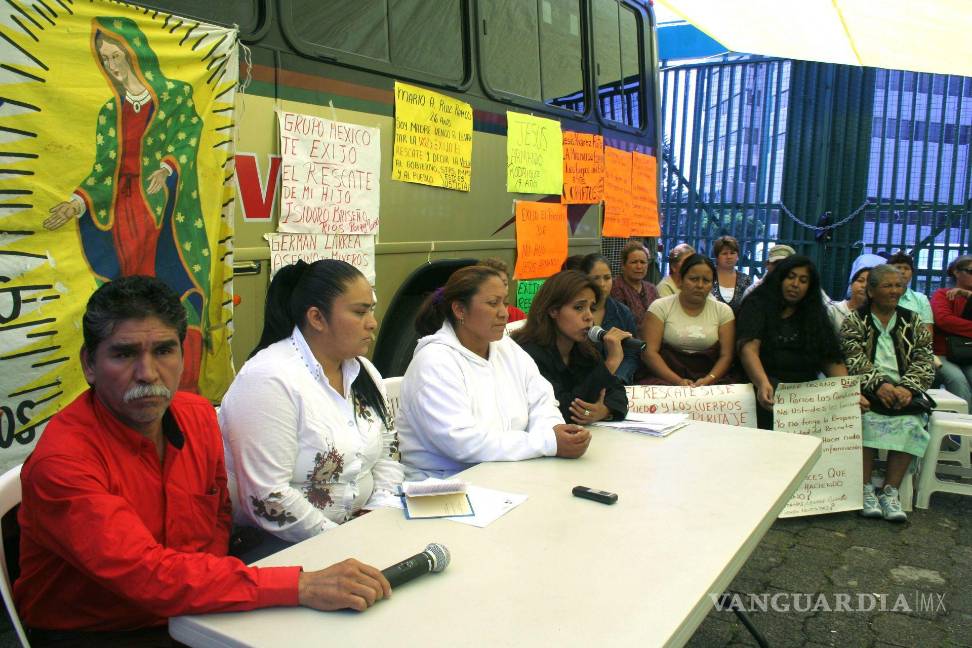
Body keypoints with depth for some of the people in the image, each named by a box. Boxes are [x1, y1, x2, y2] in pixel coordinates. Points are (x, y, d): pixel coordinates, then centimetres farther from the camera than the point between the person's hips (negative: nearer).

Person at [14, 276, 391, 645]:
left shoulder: (199, 415, -3)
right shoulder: (61, 460, -22)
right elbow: (146, 574, -31)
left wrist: (201, 587, -9)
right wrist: (300, 586, -36)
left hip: (188, 617, 6)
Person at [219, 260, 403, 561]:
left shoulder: (363, 371, 7)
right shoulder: (269, 379, -20)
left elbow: (388, 452, 14)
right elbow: (267, 499, -24)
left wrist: (380, 511, -4)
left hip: (357, 526, 9)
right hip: (276, 545, -8)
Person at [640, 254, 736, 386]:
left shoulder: (723, 311, 11)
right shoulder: (660, 307, 5)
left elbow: (726, 355, 6)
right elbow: (649, 351, -2)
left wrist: (709, 379, -13)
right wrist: (677, 381, -14)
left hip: (711, 378, 1)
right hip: (666, 378, -1)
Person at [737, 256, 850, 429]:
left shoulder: (815, 315, 18)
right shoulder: (757, 305, 5)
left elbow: (832, 359, 9)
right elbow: (748, 349, -12)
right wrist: (763, 383, -31)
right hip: (768, 384, -4)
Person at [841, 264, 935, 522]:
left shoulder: (913, 322, 17)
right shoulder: (855, 321, 9)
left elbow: (924, 361, 7)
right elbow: (854, 360, -5)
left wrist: (907, 388, -12)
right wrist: (879, 385, -21)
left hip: (904, 392, 2)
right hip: (866, 390, -2)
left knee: (911, 424, -28)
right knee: (865, 420, -32)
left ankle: (890, 491, -20)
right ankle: (865, 489, -22)